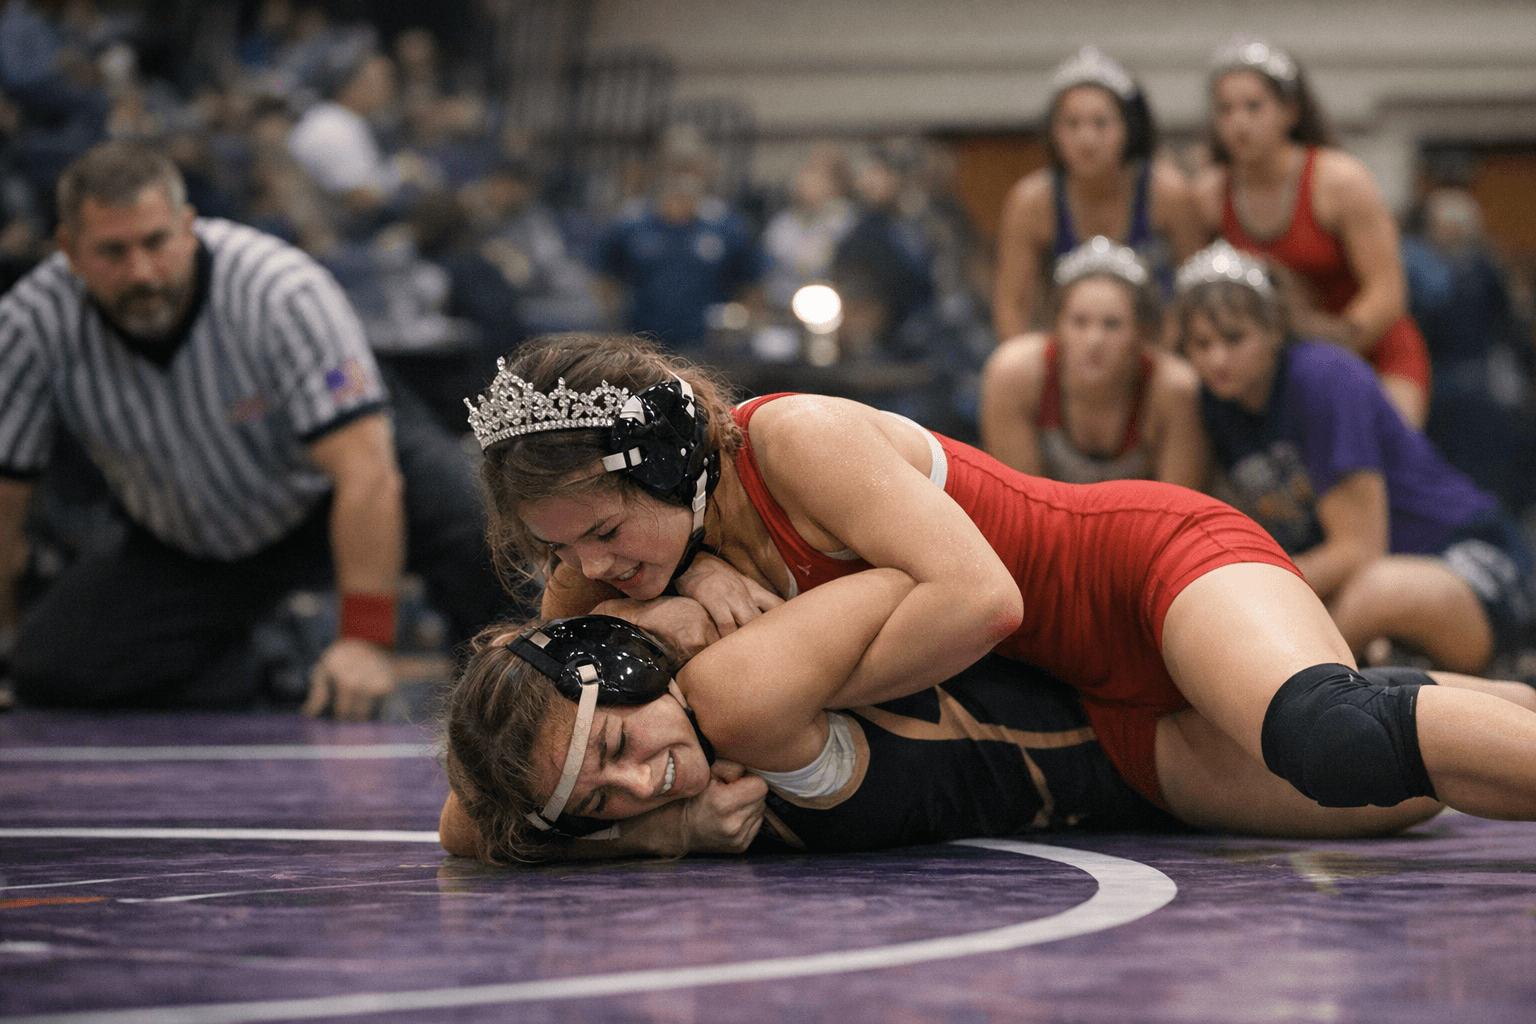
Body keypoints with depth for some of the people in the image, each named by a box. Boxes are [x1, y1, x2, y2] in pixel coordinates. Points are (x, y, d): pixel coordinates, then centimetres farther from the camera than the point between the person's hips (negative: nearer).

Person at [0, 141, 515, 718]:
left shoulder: (282, 292, -31)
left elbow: (365, 475, -34)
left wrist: (364, 639, -38)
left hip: (322, 507, -2)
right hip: (189, 554, 3)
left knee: (434, 482, -35)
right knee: (48, 667, -19)